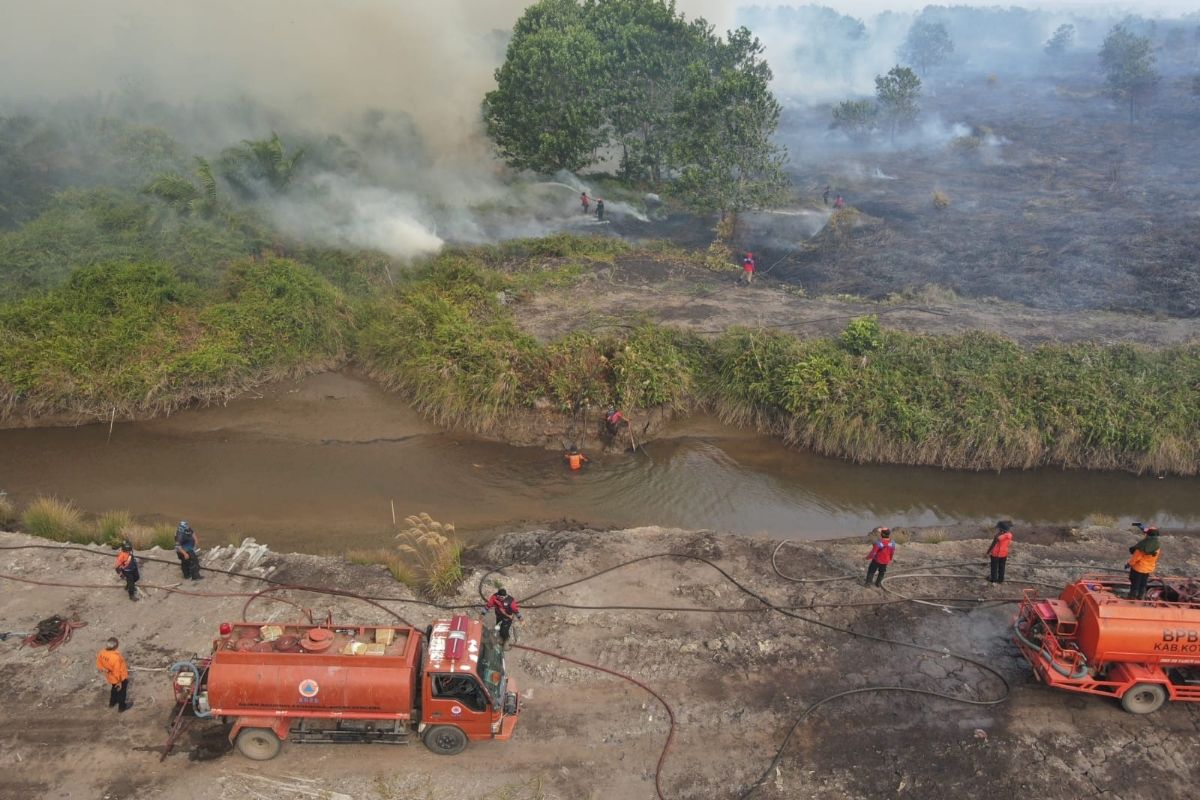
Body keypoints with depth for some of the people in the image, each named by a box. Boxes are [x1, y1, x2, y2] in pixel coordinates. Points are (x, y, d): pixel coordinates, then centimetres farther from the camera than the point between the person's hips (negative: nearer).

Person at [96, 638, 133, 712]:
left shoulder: (101, 653, -21)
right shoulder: (116, 657, -42)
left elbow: (99, 665, -3)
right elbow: (117, 672, -29)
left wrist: (105, 671, 15)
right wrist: (119, 682, -13)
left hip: (110, 677, 6)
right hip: (120, 678, -6)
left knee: (114, 689, 34)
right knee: (121, 691, 21)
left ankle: (112, 702, 57)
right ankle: (122, 706, 43)